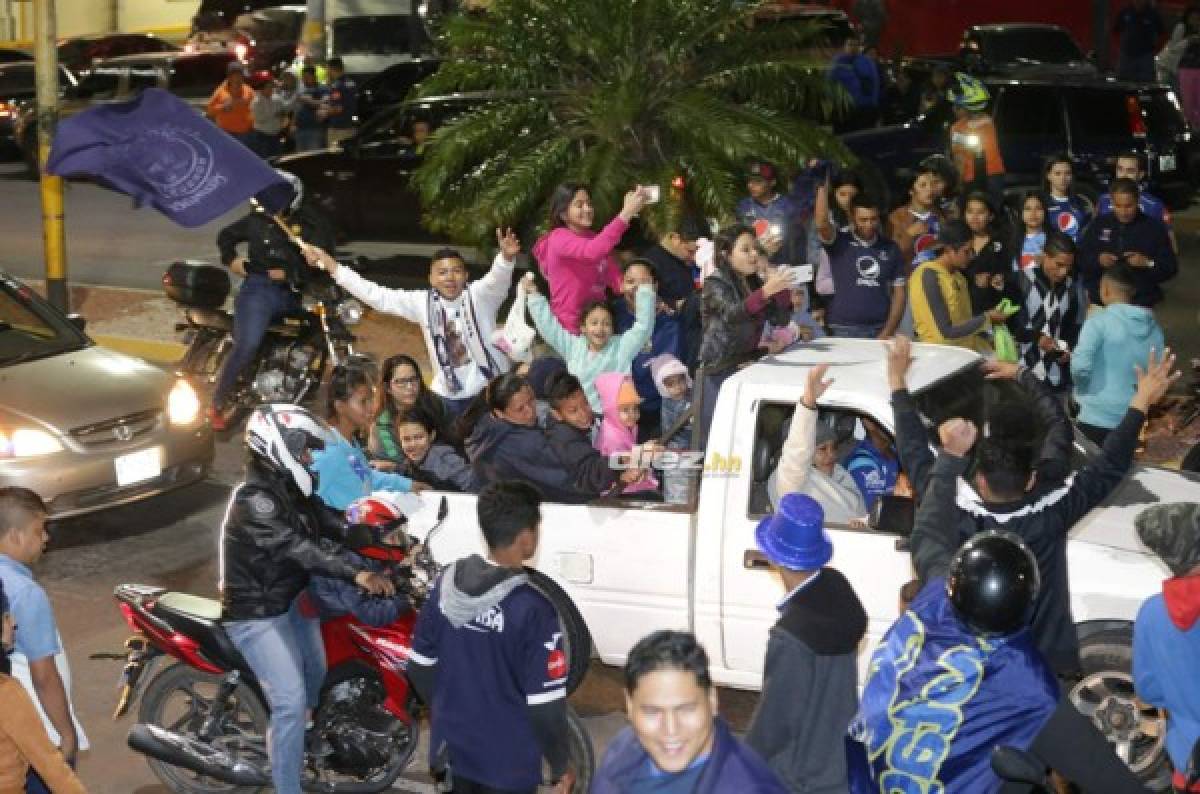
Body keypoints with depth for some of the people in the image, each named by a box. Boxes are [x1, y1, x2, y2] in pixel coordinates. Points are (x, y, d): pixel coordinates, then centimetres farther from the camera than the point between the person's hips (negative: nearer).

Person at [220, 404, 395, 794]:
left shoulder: (291, 489, 3)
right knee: (291, 700, -15)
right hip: (257, 614, -10)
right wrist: (358, 574, -45)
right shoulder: (253, 499, -27)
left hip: (292, 601, 10)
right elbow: (299, 548, -37)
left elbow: (332, 525, 2)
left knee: (317, 682, 24)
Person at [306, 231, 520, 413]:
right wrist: (330, 265, -4)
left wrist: (507, 257, -57)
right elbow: (377, 295, -1)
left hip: (491, 392, -3)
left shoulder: (479, 296, -12)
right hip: (447, 395, 3)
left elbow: (498, 279, -32)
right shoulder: (423, 302, -2)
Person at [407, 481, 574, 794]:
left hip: (451, 745, 5)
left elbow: (420, 665, 4)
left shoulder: (447, 583, -7)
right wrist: (561, 766, -6)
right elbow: (544, 704, -20)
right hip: (506, 762, -5)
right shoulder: (533, 609, -25)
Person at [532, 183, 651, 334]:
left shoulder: (593, 239, 14)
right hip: (570, 326, -7)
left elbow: (617, 281, 6)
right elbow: (592, 252, -31)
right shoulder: (559, 238, -10)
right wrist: (626, 213, -35)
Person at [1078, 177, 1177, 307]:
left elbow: (1171, 267, 0)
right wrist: (1097, 260, -14)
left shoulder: (1155, 228, 1)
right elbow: (1080, 259, 6)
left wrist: (1148, 263, -19)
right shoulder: (1099, 224, 7)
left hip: (1140, 306, -2)